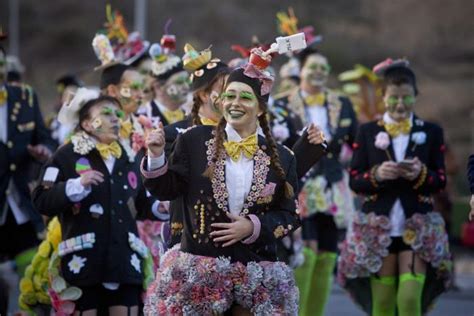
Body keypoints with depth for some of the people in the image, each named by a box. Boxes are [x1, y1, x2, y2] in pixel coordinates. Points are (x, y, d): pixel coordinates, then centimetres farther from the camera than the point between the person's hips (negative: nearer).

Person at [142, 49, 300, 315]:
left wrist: (253, 227, -10)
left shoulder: (280, 158, 5)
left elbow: (290, 216, 6)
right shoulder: (194, 140, 3)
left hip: (257, 274, 1)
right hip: (198, 268, -1)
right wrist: (157, 156, -12)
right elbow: (167, 190, 4)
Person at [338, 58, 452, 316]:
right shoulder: (367, 132, 7)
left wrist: (421, 174, -16)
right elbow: (354, 181, 3)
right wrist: (377, 174, -17)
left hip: (418, 227, -1)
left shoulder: (431, 132, 7)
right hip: (378, 227, 1)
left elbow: (440, 181, 5)